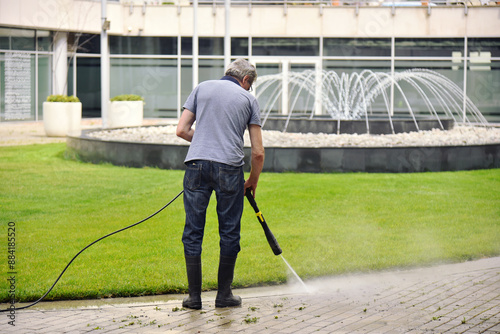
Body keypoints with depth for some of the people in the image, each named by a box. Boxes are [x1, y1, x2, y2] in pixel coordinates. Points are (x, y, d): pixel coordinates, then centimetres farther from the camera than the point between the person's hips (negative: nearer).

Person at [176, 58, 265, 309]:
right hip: (229, 167, -1)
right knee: (229, 232, 10)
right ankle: (224, 295, 15)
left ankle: (194, 296, 8)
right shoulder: (248, 99, 12)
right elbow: (258, 152, 9)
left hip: (196, 164, 1)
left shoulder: (202, 88, 16)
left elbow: (182, 130, 10)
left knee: (193, 231, 7)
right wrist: (252, 182, 23)